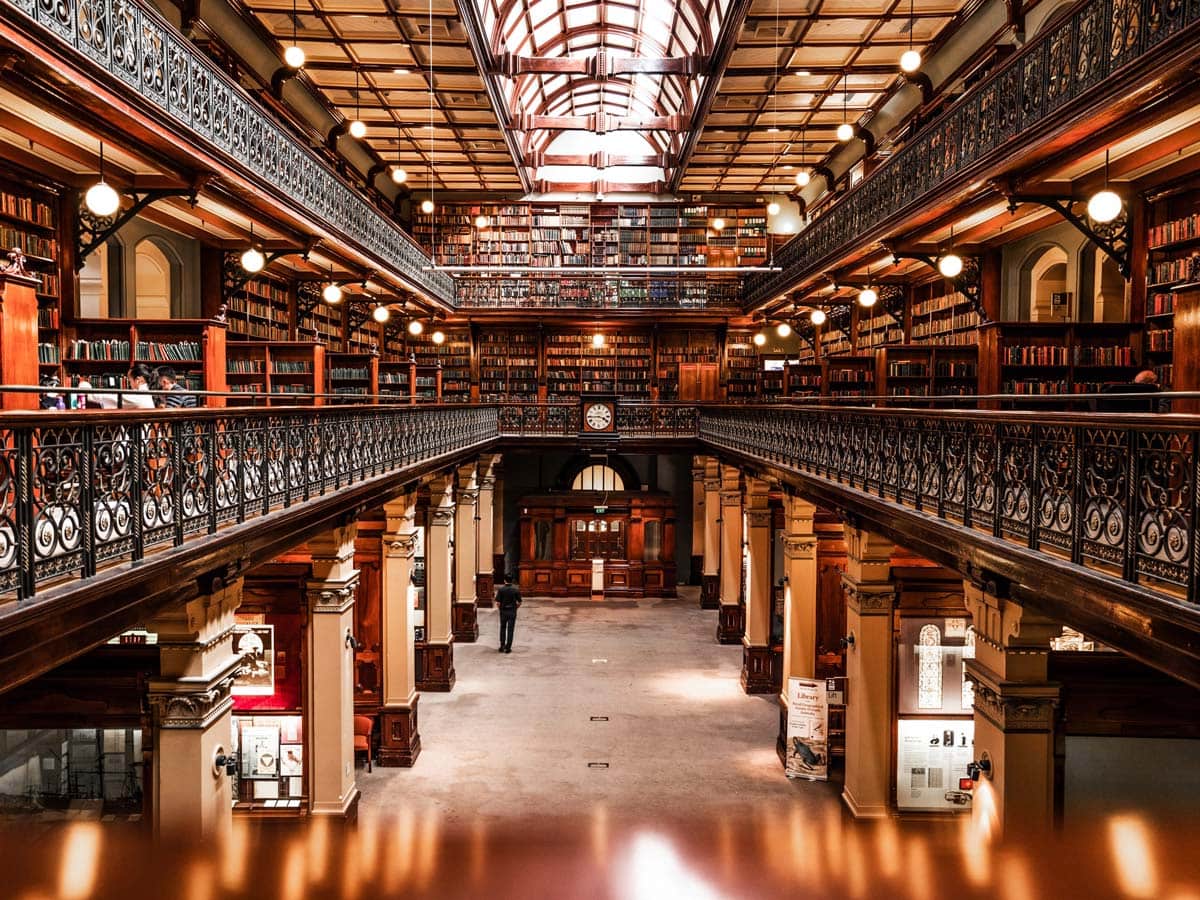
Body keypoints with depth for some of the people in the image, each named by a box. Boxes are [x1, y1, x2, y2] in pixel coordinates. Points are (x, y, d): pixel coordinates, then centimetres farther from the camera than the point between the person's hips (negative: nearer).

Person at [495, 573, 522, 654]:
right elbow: (519, 603, -5)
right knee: (510, 629, 6)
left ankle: (502, 646, 17)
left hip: (503, 611, 0)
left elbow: (498, 603, -10)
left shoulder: (501, 590, -10)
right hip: (512, 611, 0)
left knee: (503, 628, 18)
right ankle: (508, 648, 6)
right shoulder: (516, 590, -8)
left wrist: (500, 608, 10)